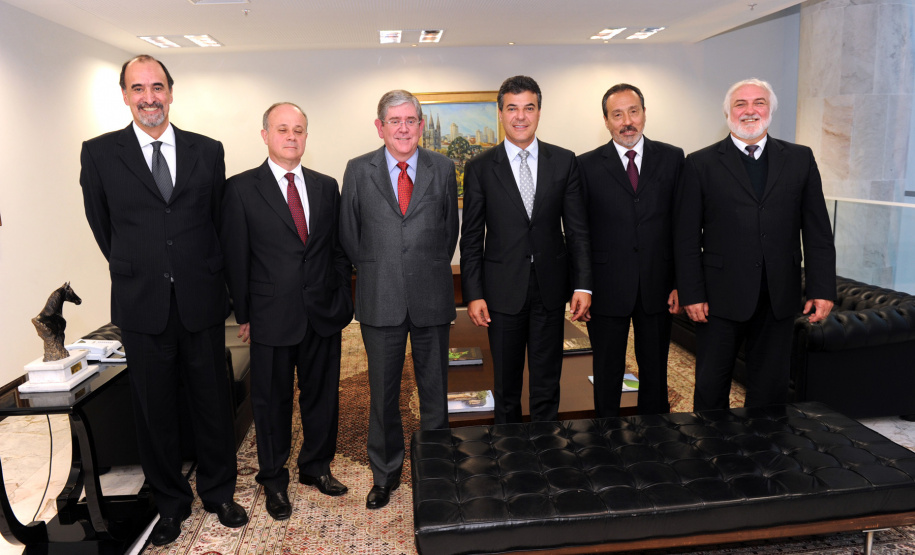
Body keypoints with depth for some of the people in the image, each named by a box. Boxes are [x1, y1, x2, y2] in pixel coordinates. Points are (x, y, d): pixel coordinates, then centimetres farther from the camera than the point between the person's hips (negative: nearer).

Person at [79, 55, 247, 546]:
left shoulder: (208, 151, 4)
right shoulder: (99, 153, 0)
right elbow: (102, 227, 9)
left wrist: (203, 274, 12)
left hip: (201, 302, 1)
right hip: (142, 305, 0)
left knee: (212, 401, 11)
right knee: (153, 409, 11)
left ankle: (219, 492, 31)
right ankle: (170, 502, 30)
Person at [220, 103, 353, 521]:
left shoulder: (326, 187, 7)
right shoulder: (241, 189, -3)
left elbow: (338, 249, 10)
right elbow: (235, 257, -2)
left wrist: (342, 302, 6)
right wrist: (243, 315, -2)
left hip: (324, 314, 3)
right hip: (272, 318, -3)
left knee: (322, 395, 15)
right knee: (272, 401, 11)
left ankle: (317, 466, 36)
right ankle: (274, 480, 30)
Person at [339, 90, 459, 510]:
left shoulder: (443, 168, 4)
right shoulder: (358, 171, 2)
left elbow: (450, 230, 10)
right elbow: (349, 235, 7)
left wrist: (433, 272, 7)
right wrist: (374, 273, 6)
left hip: (432, 299, 1)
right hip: (381, 300, 0)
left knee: (434, 389, 10)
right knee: (382, 391, 10)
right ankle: (385, 473, 28)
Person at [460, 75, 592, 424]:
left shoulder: (564, 162, 3)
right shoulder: (480, 168, 0)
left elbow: (577, 229, 3)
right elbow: (471, 238, -1)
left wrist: (582, 285, -4)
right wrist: (473, 294, -6)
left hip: (551, 288, 1)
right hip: (503, 290, -1)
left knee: (547, 382, 12)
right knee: (506, 383, 13)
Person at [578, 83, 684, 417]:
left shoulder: (672, 159, 4)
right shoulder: (587, 165, 0)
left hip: (658, 287, 2)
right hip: (607, 289, -1)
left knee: (655, 371, 14)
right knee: (607, 374, 11)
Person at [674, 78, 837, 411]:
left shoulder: (800, 159, 8)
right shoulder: (701, 164, 0)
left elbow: (817, 231, 6)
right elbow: (686, 237, -3)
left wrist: (822, 289, -1)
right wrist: (691, 294, -8)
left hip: (779, 297, 2)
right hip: (721, 297, -2)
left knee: (771, 389, 13)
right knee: (711, 387, 6)